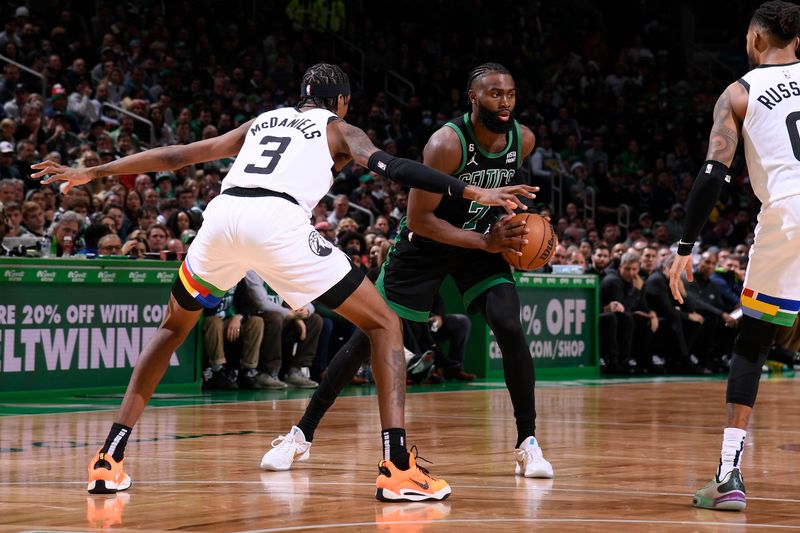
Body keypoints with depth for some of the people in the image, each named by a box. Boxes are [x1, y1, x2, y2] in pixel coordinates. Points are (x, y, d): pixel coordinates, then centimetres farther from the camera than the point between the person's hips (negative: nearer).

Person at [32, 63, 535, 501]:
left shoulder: (261, 122, 35)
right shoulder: (339, 129, 24)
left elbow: (178, 155, 35)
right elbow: (391, 166, 4)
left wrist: (90, 173, 42)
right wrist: (473, 193, 0)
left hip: (223, 214, 4)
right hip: (279, 222, -4)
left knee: (174, 327, 30)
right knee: (385, 324, 7)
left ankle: (110, 457, 22)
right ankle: (398, 467, -9)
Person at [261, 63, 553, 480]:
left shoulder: (522, 140, -10)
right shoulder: (448, 142, -29)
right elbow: (418, 219, -28)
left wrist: (517, 227, -2)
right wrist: (485, 242, -31)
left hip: (484, 242, 4)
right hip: (425, 242, -4)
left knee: (510, 329, -18)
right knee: (370, 336, 0)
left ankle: (527, 443, -7)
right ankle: (302, 434, 11)